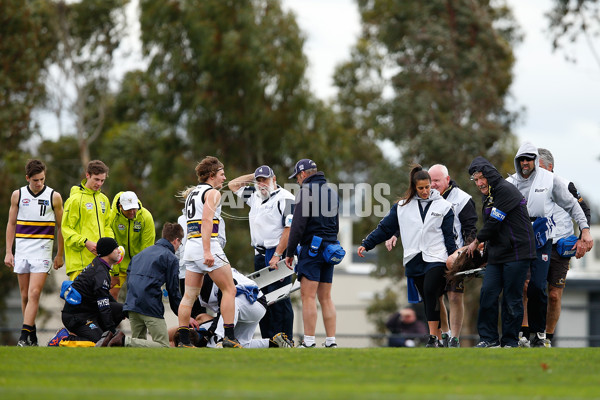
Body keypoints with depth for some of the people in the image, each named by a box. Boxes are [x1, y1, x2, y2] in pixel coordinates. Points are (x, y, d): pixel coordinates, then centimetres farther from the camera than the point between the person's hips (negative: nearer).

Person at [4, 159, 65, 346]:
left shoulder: (54, 197, 0)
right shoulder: (17, 195, 6)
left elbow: (61, 227, 7)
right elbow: (11, 224, 12)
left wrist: (60, 255, 7)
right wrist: (8, 252, 6)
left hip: (42, 250, -3)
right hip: (21, 251, 3)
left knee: (34, 294, -14)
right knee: (25, 296, 6)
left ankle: (25, 336, -19)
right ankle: (32, 336, 15)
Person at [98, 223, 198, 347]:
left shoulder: (144, 252, 23)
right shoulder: (170, 258, 2)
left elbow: (129, 274, 23)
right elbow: (173, 291, 1)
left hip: (131, 304, 7)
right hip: (150, 307, -7)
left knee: (138, 341, 21)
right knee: (163, 346, -7)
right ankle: (125, 341, -24)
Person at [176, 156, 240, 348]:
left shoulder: (193, 193, 22)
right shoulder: (212, 193, -4)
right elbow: (206, 220, -16)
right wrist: (207, 252, -24)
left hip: (191, 246, 8)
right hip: (207, 245, -8)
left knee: (190, 295, 5)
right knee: (229, 289, -2)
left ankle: (183, 340, 2)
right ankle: (229, 337, -7)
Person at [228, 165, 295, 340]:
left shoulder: (284, 198, -9)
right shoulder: (255, 196, 16)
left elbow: (289, 229, -15)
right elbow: (233, 185, 28)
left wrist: (277, 255, -18)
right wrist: (253, 176, 15)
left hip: (279, 253, -8)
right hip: (260, 254, 8)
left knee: (279, 299, -11)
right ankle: (268, 340, 10)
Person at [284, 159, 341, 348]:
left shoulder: (306, 190, -8)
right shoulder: (332, 191, 17)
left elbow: (298, 225, -12)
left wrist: (289, 252, -7)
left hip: (312, 247, -8)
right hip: (329, 249, 8)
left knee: (308, 296, -8)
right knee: (326, 297, 9)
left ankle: (309, 342, -12)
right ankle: (331, 341, 6)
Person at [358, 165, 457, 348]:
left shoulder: (443, 206, 7)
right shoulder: (402, 206, 11)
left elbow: (449, 236, 7)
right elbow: (385, 227, 13)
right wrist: (366, 244, 6)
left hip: (436, 259, -3)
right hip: (414, 260, 3)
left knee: (430, 291, -22)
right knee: (427, 299, 4)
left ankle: (433, 336, -20)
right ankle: (439, 337, 10)